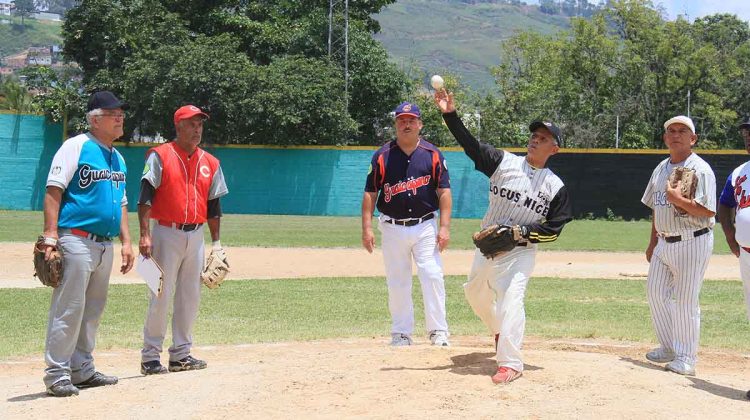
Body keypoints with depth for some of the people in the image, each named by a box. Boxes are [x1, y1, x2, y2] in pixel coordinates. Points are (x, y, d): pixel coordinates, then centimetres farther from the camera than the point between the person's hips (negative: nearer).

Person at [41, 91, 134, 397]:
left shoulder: (117, 157, 18)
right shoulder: (76, 147, -5)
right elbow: (53, 191, -12)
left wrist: (126, 241, 16)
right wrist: (50, 236, -20)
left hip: (105, 244, 8)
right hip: (77, 241, -8)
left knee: (93, 309, 13)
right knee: (69, 308, -8)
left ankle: (82, 369, 22)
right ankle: (57, 374, -2)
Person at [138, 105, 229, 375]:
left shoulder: (210, 162, 11)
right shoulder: (160, 156, -4)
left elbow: (213, 205, 14)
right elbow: (145, 197, -11)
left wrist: (216, 242, 10)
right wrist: (145, 235, -21)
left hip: (196, 235, 5)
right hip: (167, 233, -5)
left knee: (191, 297, 8)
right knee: (161, 296, -4)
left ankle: (181, 354, 18)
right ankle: (150, 357, 4)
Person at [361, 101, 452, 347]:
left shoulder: (433, 154, 2)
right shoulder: (382, 156, 2)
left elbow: (444, 191, 1)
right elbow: (370, 193, 3)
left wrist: (444, 227, -7)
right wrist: (367, 228, -4)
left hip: (425, 227, -1)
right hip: (393, 228, 1)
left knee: (432, 276, -9)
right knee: (397, 283, 6)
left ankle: (438, 332, -1)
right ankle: (401, 333, 15)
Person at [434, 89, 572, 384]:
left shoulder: (555, 186, -2)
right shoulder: (503, 162, 1)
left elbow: (554, 229, -3)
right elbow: (470, 144, -9)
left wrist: (523, 231, -17)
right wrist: (450, 115, -21)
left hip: (520, 252, -4)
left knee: (510, 299, -20)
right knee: (475, 294, 20)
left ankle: (510, 363, -17)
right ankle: (501, 333, 48)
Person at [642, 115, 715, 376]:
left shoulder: (700, 169, -12)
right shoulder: (661, 169, 13)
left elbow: (708, 211, -20)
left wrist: (678, 200, -25)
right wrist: (652, 242, 18)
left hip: (692, 243, -8)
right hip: (664, 243, 8)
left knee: (685, 300, -4)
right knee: (656, 294, 11)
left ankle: (686, 357, 8)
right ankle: (668, 349, 26)